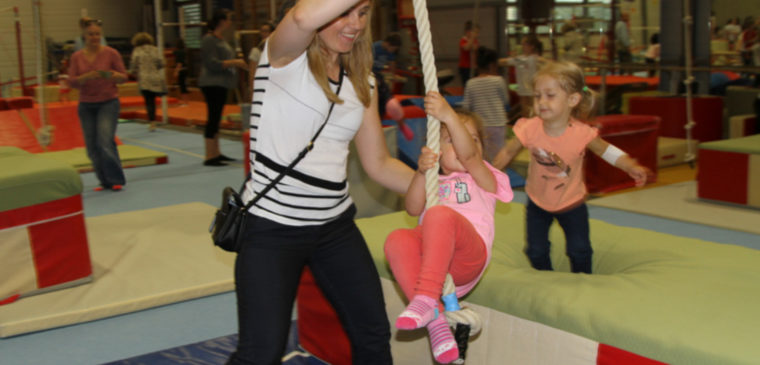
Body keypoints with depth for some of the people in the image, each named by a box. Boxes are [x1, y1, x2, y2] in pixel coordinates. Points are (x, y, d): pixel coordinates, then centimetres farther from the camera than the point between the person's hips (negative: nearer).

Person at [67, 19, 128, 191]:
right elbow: (72, 82, -1)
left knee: (105, 142, -17)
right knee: (92, 147, 4)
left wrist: (113, 75, -21)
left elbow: (124, 77, 1)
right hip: (86, 106, 3)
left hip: (108, 103, -3)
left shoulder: (111, 53, -3)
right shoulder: (76, 57, 4)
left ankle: (116, 180, -6)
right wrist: (86, 77, -20)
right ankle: (105, 182, 16)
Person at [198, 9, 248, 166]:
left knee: (216, 118, 14)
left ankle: (216, 153, 21)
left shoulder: (220, 39, 16)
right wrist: (234, 63, -21)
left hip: (220, 84, 10)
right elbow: (212, 64, -22)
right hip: (212, 84, -10)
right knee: (213, 118, -8)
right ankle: (209, 157, -6)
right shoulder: (209, 39, -14)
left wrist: (238, 64, 14)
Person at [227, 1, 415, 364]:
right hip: (272, 226, -6)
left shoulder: (362, 82, 9)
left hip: (335, 225, 6)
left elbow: (378, 164, 12)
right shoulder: (286, 54, -9)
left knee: (374, 336, 12)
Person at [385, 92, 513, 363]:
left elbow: (468, 155, -5)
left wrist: (449, 116, -20)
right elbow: (413, 209, 6)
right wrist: (421, 173, -12)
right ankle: (435, 318, -35)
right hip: (431, 255, 4)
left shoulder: (482, 178, 20)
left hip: (468, 258, -3)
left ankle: (426, 298, -41)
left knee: (440, 214, -33)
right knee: (397, 239, -30)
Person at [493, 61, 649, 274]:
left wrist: (632, 167, -22)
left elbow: (606, 151, -9)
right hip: (538, 202, 1)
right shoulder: (530, 129, -23)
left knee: (579, 251, 3)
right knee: (536, 252, 5)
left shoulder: (582, 133, -26)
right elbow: (508, 152, -6)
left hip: (571, 203, -1)